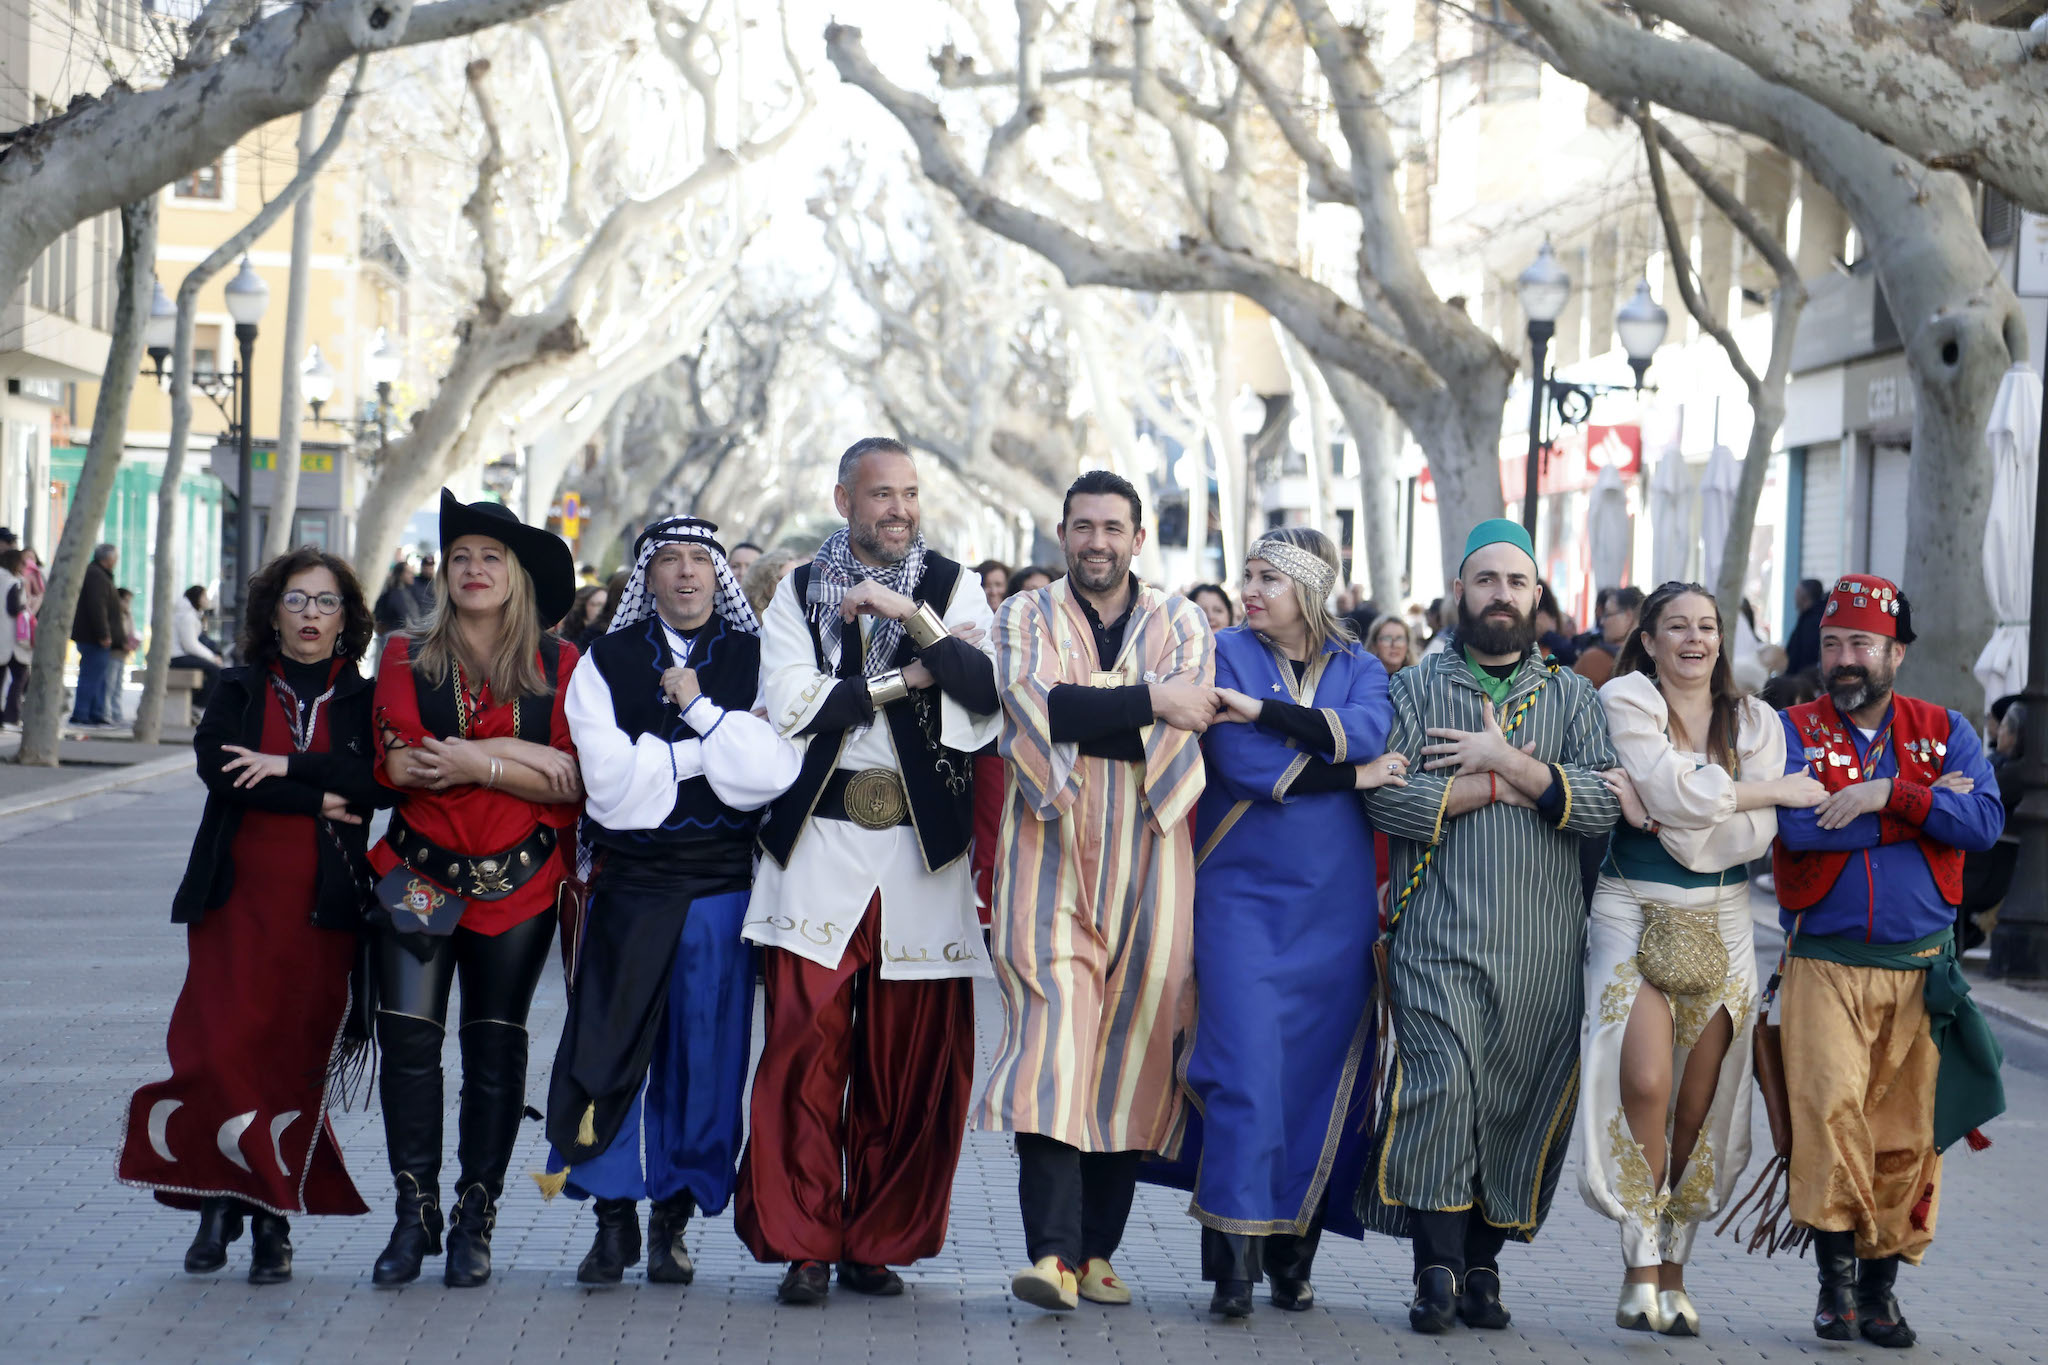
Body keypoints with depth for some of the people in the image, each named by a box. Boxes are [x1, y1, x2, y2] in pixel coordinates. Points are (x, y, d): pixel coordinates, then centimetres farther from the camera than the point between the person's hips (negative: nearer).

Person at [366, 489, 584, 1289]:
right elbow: (399, 764, -7)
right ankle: (414, 1212, 0)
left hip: (518, 883, 0)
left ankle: (474, 1221, 9)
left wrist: (473, 762, -12)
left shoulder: (559, 667, 4)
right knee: (406, 1035, -9)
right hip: (420, 874, 0)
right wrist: (517, 756, -12)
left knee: (495, 1045, 2)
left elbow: (573, 782, -4)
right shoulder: (407, 658, 6)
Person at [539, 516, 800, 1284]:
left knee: (704, 1049, 1)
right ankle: (614, 1221, 6)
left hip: (723, 883, 0)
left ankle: (672, 1221, 11)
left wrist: (699, 710, -9)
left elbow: (771, 774, -8)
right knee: (612, 1048, -3)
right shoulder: (605, 665, 7)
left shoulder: (755, 660, 7)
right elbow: (611, 781, -7)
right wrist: (709, 751, -6)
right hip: (629, 881, 0)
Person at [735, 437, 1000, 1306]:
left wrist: (909, 615, -13)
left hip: (922, 847, 1)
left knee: (913, 1062, -1)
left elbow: (990, 690, -5)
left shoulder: (953, 588, 11)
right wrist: (904, 679, -6)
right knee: (805, 1045, -8)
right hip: (820, 843, -1)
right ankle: (803, 1246, -1)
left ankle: (878, 1243, 10)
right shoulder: (800, 593, 11)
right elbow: (791, 704, -4)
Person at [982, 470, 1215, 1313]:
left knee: (1134, 1034, -1)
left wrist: (1076, 713, -13)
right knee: (1054, 1024, -15)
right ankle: (1054, 1251, -23)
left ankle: (1098, 1248, 8)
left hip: (1147, 852, 2)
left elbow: (1189, 715, -6)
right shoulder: (1028, 618, 11)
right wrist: (1146, 702, -13)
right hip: (1051, 849, -2)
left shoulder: (1180, 624, 13)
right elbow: (1035, 707, -9)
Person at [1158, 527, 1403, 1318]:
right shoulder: (1227, 654, 3)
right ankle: (1233, 1259, -11)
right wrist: (1354, 776, -8)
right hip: (1243, 895, -2)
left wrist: (1262, 710, -17)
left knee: (1321, 1073, 3)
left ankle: (1293, 1255, 12)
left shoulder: (1357, 667, 10)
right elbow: (1246, 768, -11)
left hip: (1334, 906, 3)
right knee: (1247, 1067, -12)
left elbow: (1367, 731, -13)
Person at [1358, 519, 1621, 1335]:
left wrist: (1508, 761, -9)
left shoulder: (1571, 696, 14)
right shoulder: (1416, 687, 10)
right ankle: (1438, 1268, -9)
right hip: (1439, 933, -2)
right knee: (1441, 1083, -15)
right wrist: (1501, 788, -6)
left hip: (1544, 943, 2)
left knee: (1523, 1100, 1)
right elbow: (1387, 797, -6)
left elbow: (1604, 803, -2)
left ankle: (1483, 1263, 13)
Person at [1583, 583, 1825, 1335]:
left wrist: (1657, 816, -14)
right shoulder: (1626, 702, -1)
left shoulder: (1755, 722, 10)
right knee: (1644, 1085, -16)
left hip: (1720, 925, 3)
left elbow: (1756, 835, -3)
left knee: (1700, 1103, 1)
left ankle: (1673, 1267, 10)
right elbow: (1680, 795, -14)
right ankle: (1641, 1267, -9)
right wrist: (1779, 789, -5)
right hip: (1634, 914, -3)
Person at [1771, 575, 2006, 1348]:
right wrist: (1925, 808, -11)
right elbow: (1801, 825, -15)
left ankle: (1880, 1285, 15)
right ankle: (1835, 1271, -8)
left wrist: (1890, 794, -17)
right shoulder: (1794, 731, 3)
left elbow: (1986, 821, -7)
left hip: (1921, 968, 2)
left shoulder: (1944, 732, 9)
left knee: (1908, 1132, 3)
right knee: (1830, 1103, -19)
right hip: (1824, 962, -2)